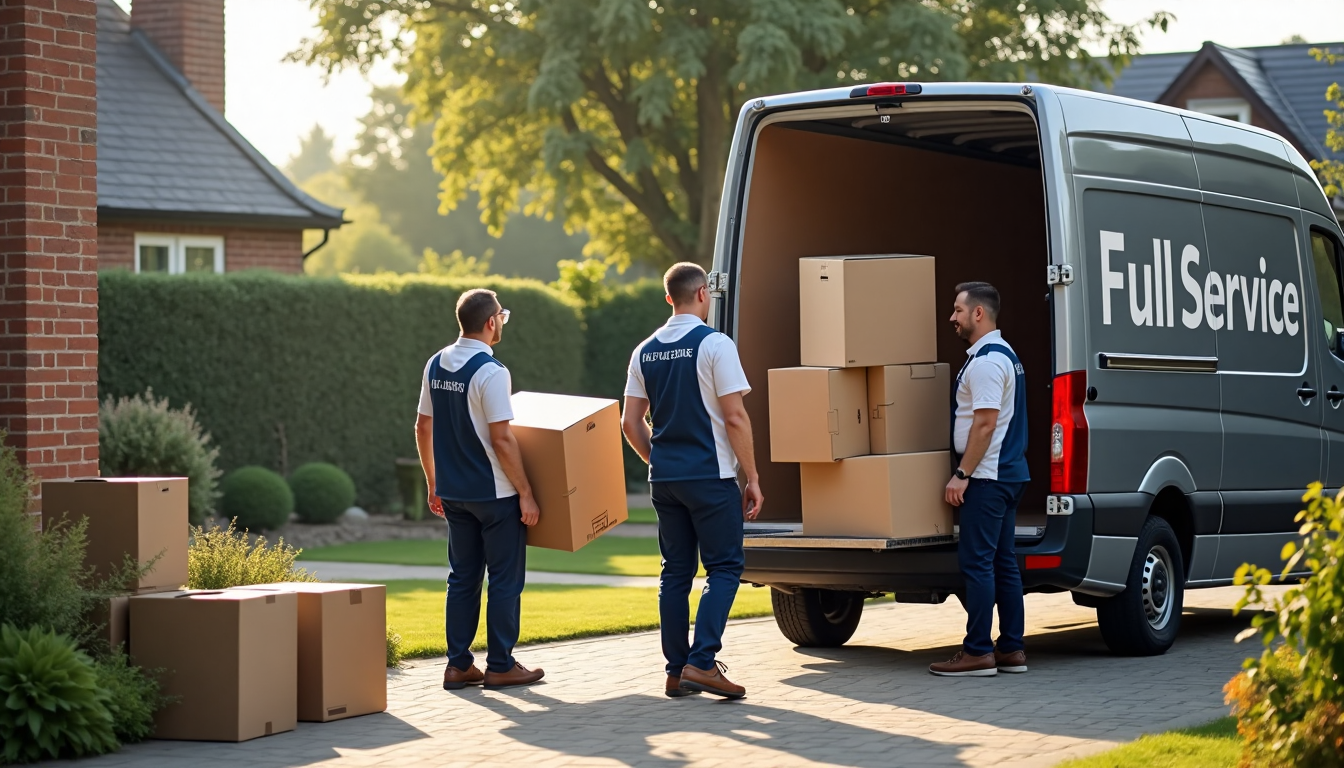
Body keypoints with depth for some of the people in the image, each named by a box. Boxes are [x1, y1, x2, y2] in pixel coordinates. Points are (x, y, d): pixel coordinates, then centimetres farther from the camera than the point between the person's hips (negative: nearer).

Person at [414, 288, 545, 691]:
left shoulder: (436, 365, 6)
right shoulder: (490, 371, -17)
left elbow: (423, 428, 12)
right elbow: (502, 439, -19)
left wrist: (434, 484, 21)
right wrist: (525, 493, -13)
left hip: (454, 491, 7)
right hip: (495, 492, -7)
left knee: (462, 578, 12)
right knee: (505, 580, 3)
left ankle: (458, 665, 13)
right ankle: (501, 666, 6)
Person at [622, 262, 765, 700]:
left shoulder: (646, 351, 8)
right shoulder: (714, 345, -10)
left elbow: (630, 423, 10)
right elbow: (735, 418, -13)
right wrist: (753, 478, -7)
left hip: (664, 479, 6)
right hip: (710, 476, -6)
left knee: (676, 572, 10)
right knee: (724, 567, -1)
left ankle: (677, 672, 11)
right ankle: (701, 663, -12)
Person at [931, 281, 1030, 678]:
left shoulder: (986, 361, -16)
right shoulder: (1003, 354, 18)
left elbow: (985, 423, -21)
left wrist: (962, 474, -19)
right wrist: (968, 471, 23)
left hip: (987, 476, -11)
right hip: (1006, 474, 11)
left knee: (976, 561, -9)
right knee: (1002, 560, 11)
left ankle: (977, 652, -8)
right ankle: (1011, 648, 13)